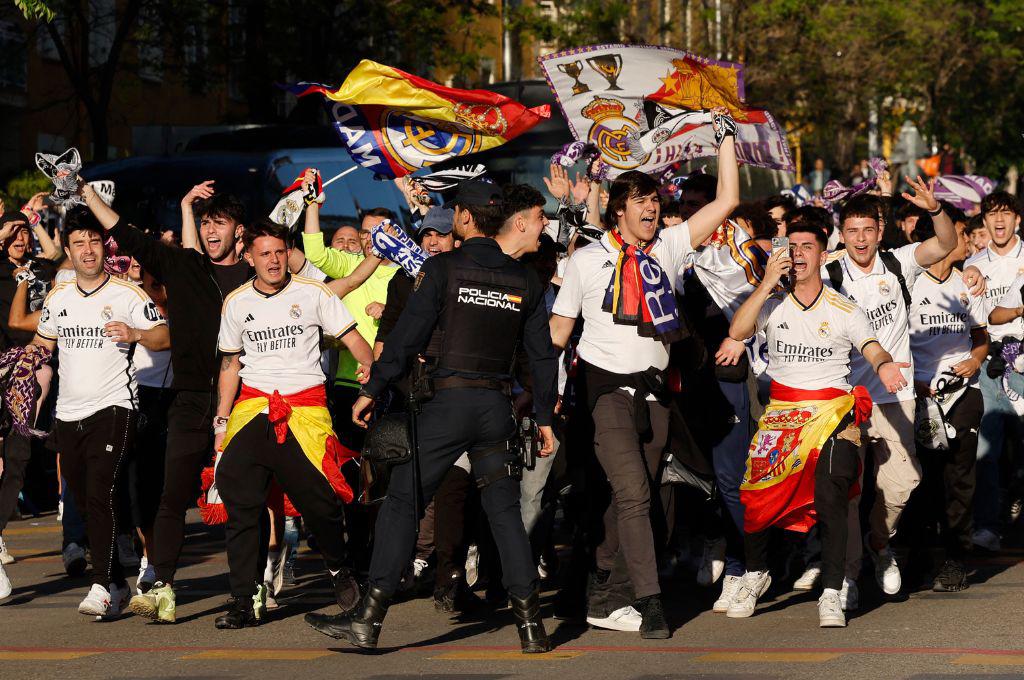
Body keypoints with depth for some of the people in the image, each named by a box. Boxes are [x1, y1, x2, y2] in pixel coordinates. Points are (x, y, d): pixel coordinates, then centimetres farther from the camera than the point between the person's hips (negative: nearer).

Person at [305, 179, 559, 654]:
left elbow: (408, 335, -10)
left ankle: (369, 619, -4)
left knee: (401, 503, 0)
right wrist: (545, 417, 20)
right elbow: (542, 353, 12)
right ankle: (530, 624, 1)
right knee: (504, 511, 8)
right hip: (498, 406, 4)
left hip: (447, 401, -4)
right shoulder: (523, 281, 9)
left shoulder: (443, 268, -5)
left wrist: (372, 391, -4)